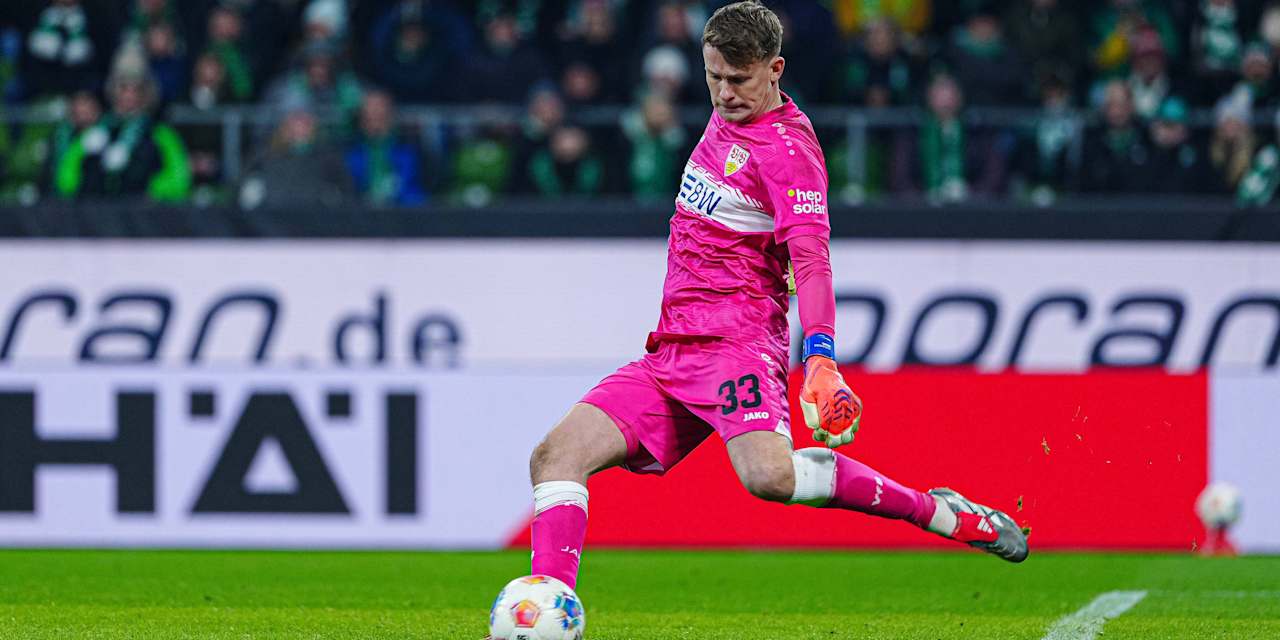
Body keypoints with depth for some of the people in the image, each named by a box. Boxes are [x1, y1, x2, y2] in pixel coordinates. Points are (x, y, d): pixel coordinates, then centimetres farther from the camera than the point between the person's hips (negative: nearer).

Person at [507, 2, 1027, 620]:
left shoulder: (787, 147, -10)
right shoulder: (726, 118, 17)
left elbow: (811, 259, -21)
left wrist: (820, 360, -33)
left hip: (737, 344, -8)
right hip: (671, 352, 8)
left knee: (768, 474, -34)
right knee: (555, 454, -8)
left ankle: (942, 513, -20)